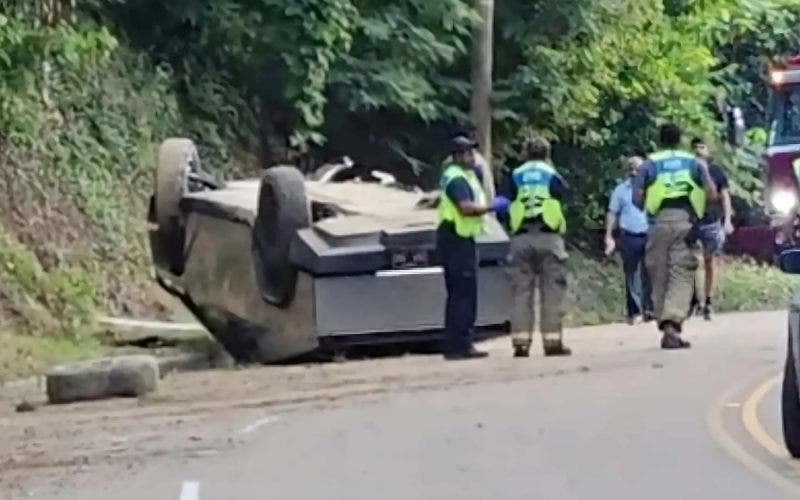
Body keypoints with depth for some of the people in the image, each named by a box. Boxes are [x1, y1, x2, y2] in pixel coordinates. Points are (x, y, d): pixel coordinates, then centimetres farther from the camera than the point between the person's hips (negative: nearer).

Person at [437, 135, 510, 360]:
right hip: (456, 240, -11)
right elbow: (466, 207, -27)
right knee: (464, 293, -10)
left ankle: (455, 345, 16)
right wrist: (492, 207, -16)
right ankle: (460, 346, -10)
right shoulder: (456, 179, -15)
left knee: (459, 294, 13)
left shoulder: (465, 175, 18)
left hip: (461, 239, 11)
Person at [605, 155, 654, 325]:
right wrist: (609, 237, 3)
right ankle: (632, 312, 11)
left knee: (648, 274, -4)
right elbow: (613, 214, 10)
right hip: (629, 238, 1)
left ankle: (648, 308, -1)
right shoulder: (621, 190, 7)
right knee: (631, 276, 5)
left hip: (649, 236, 0)